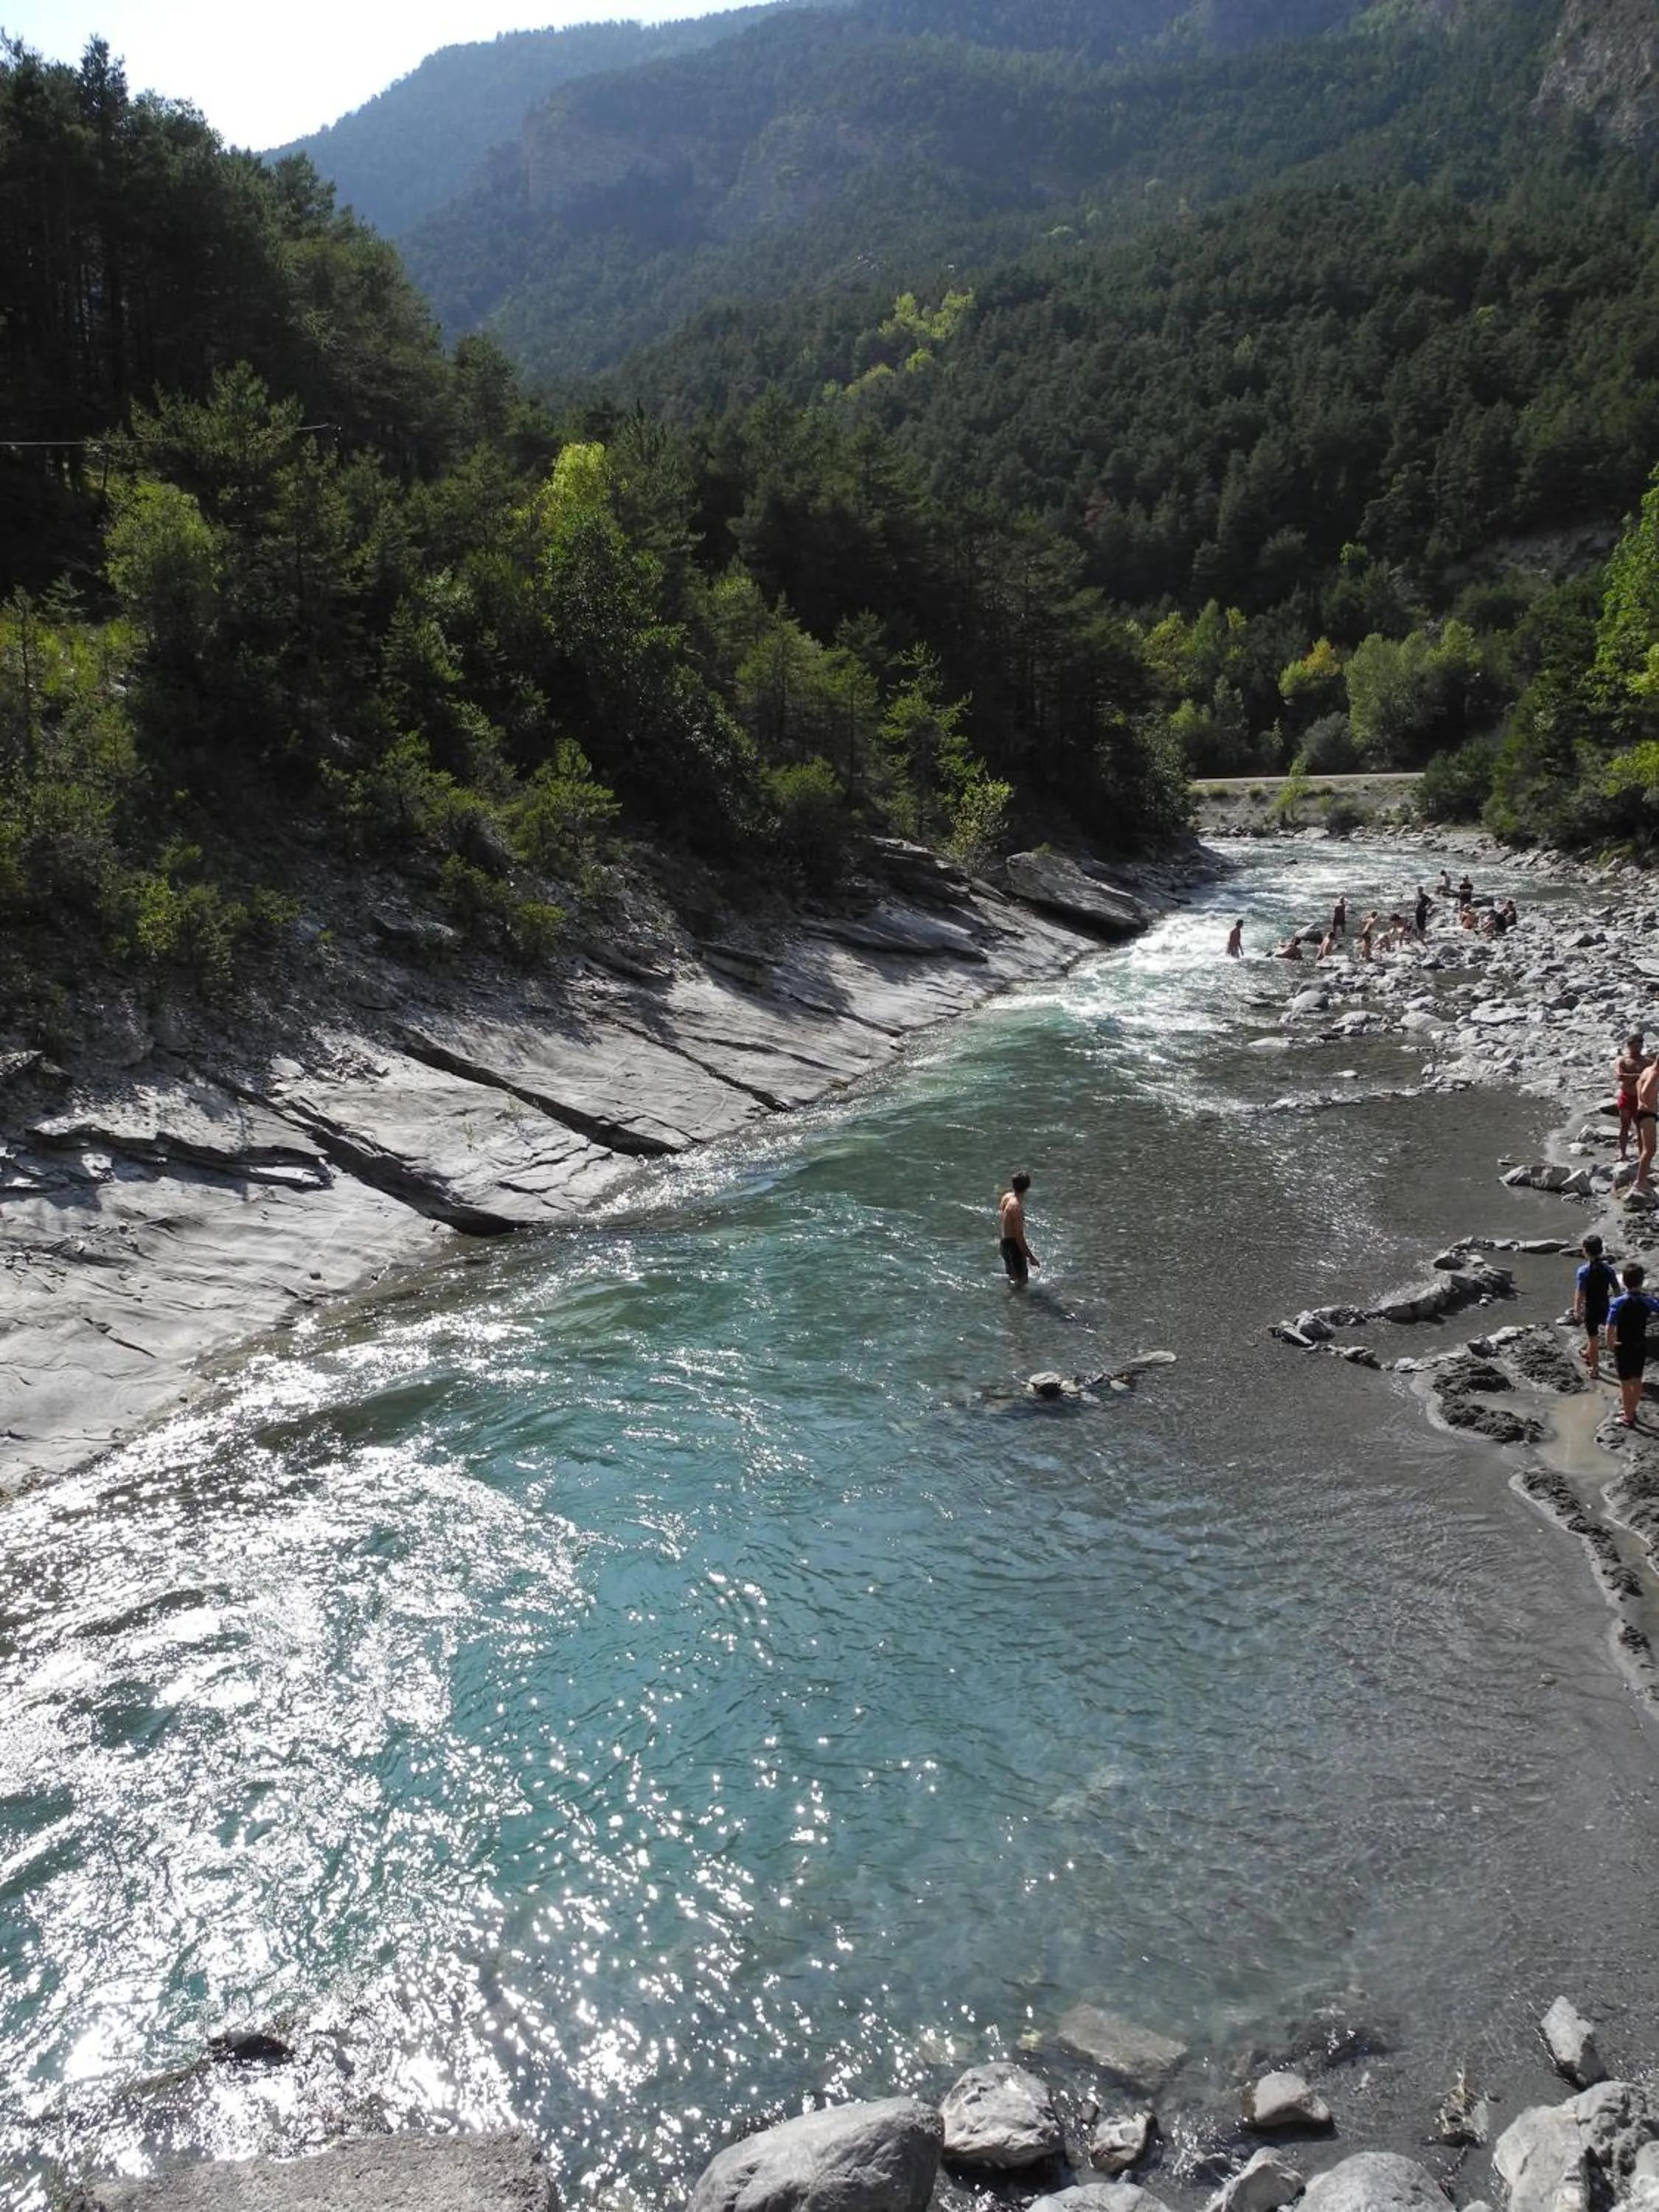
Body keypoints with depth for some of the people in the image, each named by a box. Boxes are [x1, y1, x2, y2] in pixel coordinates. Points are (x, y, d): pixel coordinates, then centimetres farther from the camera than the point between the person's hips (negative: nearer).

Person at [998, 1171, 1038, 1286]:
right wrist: (1030, 1256, -19)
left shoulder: (1007, 1197, -1)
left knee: (1013, 1277, 24)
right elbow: (1019, 1236, -25)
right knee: (1021, 1279, 4)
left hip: (1004, 1243, 9)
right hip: (1013, 1246, -9)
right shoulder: (1017, 1207, -27)